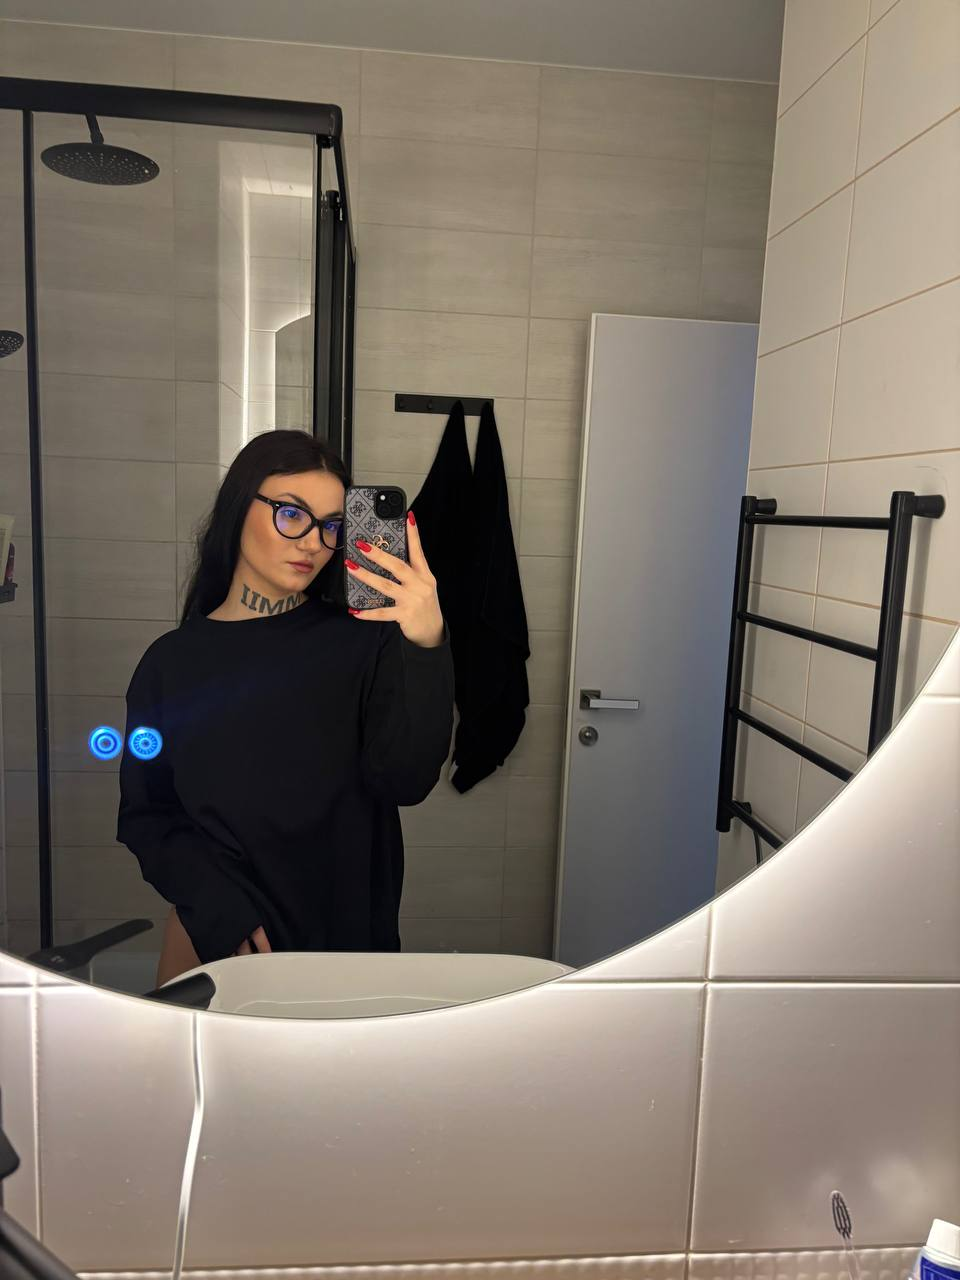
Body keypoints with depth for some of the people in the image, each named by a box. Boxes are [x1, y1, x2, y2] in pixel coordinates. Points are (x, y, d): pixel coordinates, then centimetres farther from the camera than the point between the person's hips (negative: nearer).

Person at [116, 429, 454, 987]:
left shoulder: (363, 640, -8)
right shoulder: (173, 662, -2)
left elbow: (406, 781, -18)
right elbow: (145, 816, -1)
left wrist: (427, 646, -33)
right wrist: (225, 916, -15)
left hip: (349, 931, 0)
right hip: (211, 939, 1)